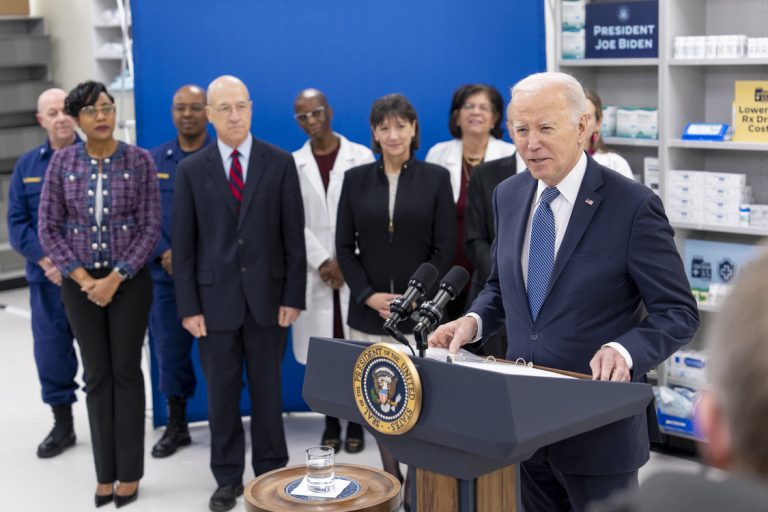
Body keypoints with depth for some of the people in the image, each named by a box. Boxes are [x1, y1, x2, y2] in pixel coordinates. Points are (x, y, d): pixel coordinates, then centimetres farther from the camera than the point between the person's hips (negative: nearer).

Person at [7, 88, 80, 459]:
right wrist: (46, 260, -8)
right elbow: (17, 223, 6)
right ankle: (62, 425, 22)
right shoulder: (27, 165, 9)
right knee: (51, 349, 8)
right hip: (47, 278, 3)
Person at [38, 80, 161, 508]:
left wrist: (116, 278, -12)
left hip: (129, 279, -2)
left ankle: (130, 473, 13)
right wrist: (82, 278, -8)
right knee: (97, 375, 7)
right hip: (81, 281, 2)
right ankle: (105, 473, 17)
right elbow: (49, 228, 0)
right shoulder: (62, 162, -1)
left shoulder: (140, 161, -6)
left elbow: (151, 227, -6)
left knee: (127, 371, 3)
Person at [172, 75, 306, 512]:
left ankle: (271, 471, 23)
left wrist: (293, 295, -5)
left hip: (268, 295, 0)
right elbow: (183, 244, 1)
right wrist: (189, 306, -4)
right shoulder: (191, 170, 2)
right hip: (215, 298, 0)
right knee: (221, 391, 7)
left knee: (268, 388, 9)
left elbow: (294, 235, 0)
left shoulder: (280, 163, 1)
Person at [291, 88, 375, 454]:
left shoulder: (361, 157, 2)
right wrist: (323, 262, -8)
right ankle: (331, 424, 13)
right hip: (315, 272, 2)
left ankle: (355, 423, 11)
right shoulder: (292, 164, 7)